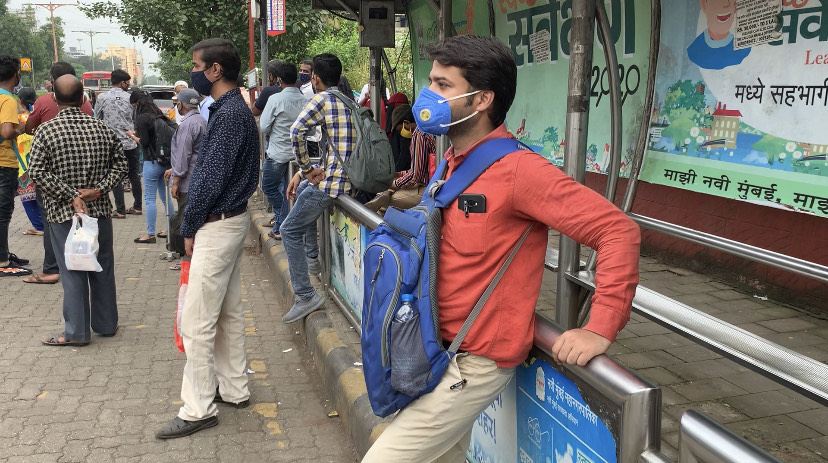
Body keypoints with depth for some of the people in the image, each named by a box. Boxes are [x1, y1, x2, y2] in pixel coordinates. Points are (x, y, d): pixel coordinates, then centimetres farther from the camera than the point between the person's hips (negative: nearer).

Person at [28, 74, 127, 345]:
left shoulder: (46, 131, -8)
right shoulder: (102, 129, 2)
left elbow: (38, 172, -15)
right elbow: (120, 164, 2)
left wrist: (70, 196, -14)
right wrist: (99, 189, -6)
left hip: (62, 213, -3)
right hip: (100, 210, 3)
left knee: (72, 272, 4)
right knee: (102, 268, 13)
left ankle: (76, 332, 11)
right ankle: (106, 323, 24)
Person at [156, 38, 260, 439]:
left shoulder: (229, 114, -19)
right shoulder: (233, 110, 12)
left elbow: (211, 179, -21)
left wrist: (190, 227, -10)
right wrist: (197, 223, 11)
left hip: (217, 226, -10)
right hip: (232, 220, 10)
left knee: (197, 322, -4)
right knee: (228, 313, 18)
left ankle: (199, 409, 5)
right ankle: (234, 390, 29)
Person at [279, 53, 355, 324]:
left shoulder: (322, 99, -8)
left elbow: (296, 132, -24)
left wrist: (307, 169, -13)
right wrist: (303, 173, 15)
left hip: (332, 180, -9)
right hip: (353, 177, 9)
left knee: (290, 230, 2)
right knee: (303, 190, 35)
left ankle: (306, 297, -2)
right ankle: (313, 258, 36)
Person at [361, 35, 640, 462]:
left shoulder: (517, 169, -21)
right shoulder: (451, 163, 6)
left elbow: (618, 230, -23)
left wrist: (601, 329, -26)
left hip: (475, 363, -8)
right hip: (438, 349, 8)